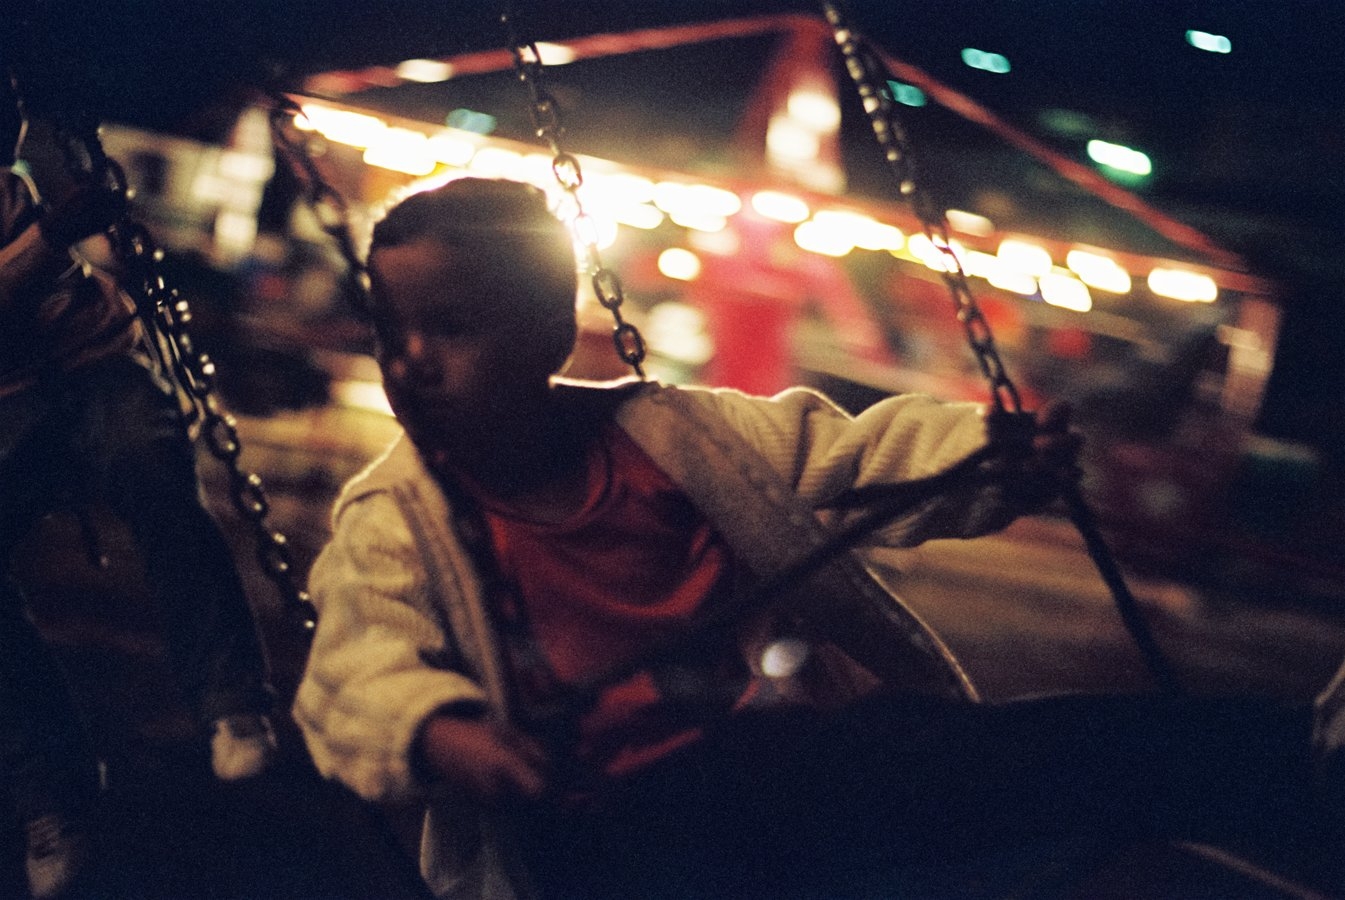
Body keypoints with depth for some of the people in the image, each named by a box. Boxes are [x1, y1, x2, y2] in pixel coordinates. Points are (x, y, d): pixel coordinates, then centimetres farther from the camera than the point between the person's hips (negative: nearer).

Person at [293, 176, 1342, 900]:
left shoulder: (667, 428, 14)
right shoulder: (392, 516, 7)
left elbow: (848, 454, 15)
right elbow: (362, 659, -8)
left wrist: (993, 458, -2)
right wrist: (438, 731, -31)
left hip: (801, 737, 2)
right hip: (613, 807, -2)